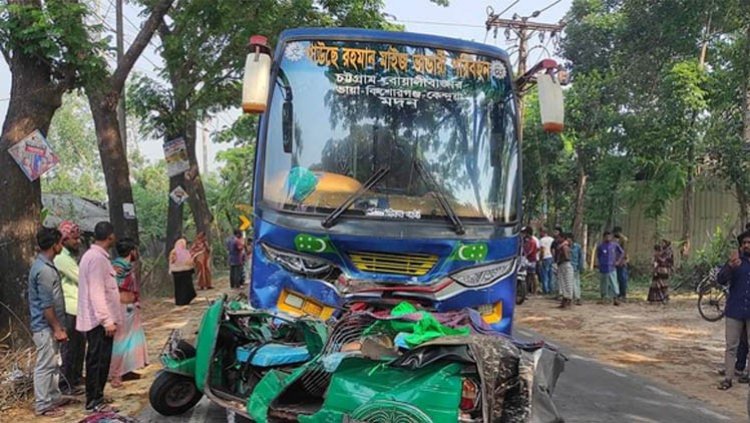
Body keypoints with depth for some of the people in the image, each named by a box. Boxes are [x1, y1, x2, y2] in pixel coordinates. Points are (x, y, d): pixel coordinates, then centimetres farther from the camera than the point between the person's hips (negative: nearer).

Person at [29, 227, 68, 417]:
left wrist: (58, 326, 20)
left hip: (48, 326, 10)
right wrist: (57, 329, -17)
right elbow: (46, 305, -22)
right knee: (45, 366, -1)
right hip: (45, 326, -10)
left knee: (50, 365, 17)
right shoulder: (44, 270, -21)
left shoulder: (45, 265, 10)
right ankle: (44, 406, 7)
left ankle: (53, 398, 27)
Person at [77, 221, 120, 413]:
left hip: (95, 319, 10)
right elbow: (97, 292, -23)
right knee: (99, 361, -3)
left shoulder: (92, 255, 14)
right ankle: (94, 401, 4)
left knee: (96, 361, 15)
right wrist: (107, 320, -23)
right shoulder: (97, 258, -18)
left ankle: (94, 399, 23)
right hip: (100, 320, -10)